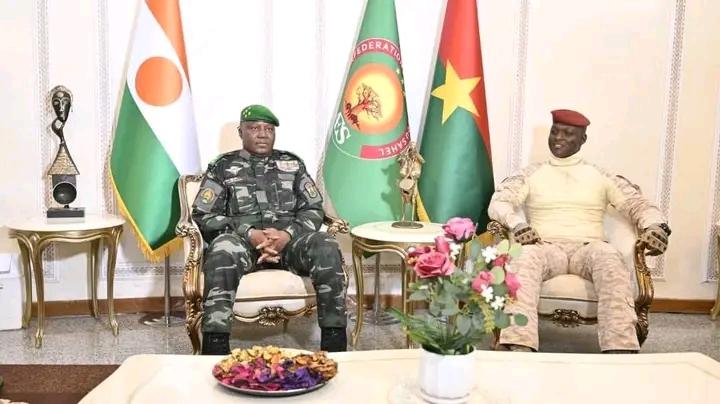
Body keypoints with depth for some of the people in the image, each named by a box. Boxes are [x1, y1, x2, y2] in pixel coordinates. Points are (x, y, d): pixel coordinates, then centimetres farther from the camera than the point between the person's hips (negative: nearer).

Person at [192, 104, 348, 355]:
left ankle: (334, 343, -26)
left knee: (327, 249, -30)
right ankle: (215, 347, -37)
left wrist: (288, 235, -11)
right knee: (222, 252, -38)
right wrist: (249, 233, -14)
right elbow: (204, 215, 3)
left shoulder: (292, 164, 19)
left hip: (289, 238, 2)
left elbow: (314, 209, 12)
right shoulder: (222, 167, 13)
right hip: (242, 239, -1)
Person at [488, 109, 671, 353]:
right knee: (526, 259, -38)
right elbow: (498, 202, 3)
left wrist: (656, 226, -14)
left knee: (610, 257, -36)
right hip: (546, 248, 0)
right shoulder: (530, 175, 16)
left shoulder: (601, 177, 18)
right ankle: (518, 346, -52)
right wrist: (516, 222, -21)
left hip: (587, 248, 1)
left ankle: (621, 348, -46)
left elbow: (638, 204, 11)